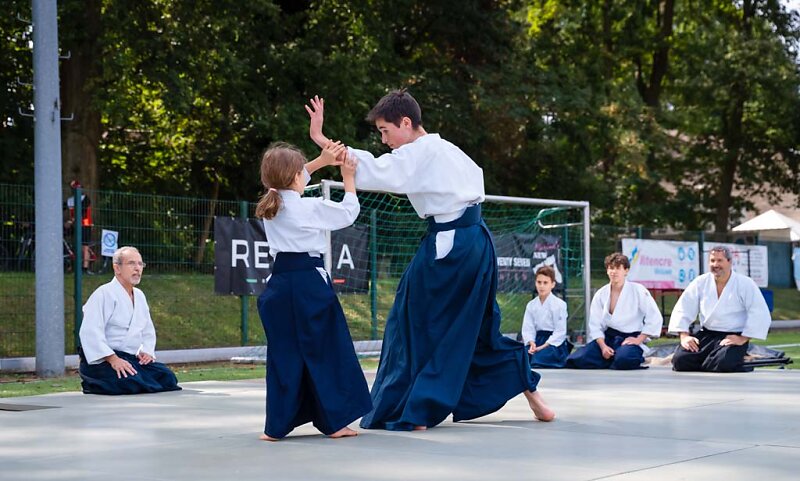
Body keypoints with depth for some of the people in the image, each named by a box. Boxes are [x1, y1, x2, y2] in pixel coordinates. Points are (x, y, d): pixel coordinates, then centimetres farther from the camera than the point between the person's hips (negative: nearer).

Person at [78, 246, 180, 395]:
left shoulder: (139, 296, 18)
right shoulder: (104, 294, -9)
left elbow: (148, 331, 27)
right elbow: (90, 332, -19)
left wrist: (147, 352, 5)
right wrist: (113, 359, -26)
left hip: (131, 359, 7)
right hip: (102, 360, -7)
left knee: (168, 377, -14)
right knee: (132, 381, -34)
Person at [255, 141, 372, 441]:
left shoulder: (269, 205, 8)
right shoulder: (311, 208, -9)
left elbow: (287, 180, 25)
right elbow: (348, 213, 4)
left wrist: (323, 161, 20)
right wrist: (348, 178, 16)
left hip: (279, 284, 6)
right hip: (309, 283, -6)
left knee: (283, 355, 10)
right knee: (325, 352, 3)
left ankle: (276, 426, 7)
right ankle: (334, 421, 6)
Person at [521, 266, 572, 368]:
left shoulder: (559, 305, -6)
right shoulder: (531, 305, 9)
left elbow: (560, 331, -9)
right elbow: (528, 328, 5)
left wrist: (544, 346, -17)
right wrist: (532, 344, -15)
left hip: (554, 342, -5)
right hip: (537, 340, 5)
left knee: (538, 358, -34)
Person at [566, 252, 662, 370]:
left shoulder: (638, 291, -5)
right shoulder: (601, 294, 5)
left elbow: (655, 318, -6)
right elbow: (595, 325, 3)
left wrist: (639, 339, -10)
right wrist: (603, 346, -13)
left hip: (630, 339, -4)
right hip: (607, 339, 4)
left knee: (623, 359, -40)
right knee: (576, 360, -16)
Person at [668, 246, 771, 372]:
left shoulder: (746, 284, -5)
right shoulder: (700, 282, 6)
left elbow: (760, 315, -11)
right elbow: (683, 309, 5)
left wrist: (743, 339, -17)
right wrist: (684, 336, -8)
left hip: (733, 337, -3)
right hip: (706, 335, 4)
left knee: (722, 363, -33)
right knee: (680, 360, -17)